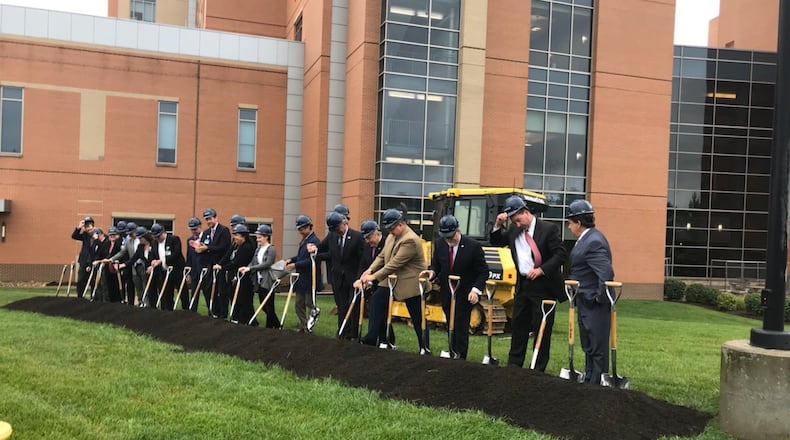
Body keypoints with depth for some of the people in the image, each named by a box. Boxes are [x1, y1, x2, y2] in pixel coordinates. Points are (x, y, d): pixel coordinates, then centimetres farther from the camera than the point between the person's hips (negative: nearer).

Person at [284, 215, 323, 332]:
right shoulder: (304, 240, 14)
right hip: (301, 279, 10)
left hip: (310, 280, -10)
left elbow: (311, 261, -24)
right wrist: (292, 259, 4)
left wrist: (295, 265, -22)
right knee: (299, 305, 13)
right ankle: (302, 328, 20)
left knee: (309, 303, 0)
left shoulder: (314, 241, -17)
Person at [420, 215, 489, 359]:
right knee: (451, 327, 12)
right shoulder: (439, 244, -2)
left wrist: (476, 290, -22)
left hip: (465, 295, -4)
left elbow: (483, 272, -9)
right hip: (446, 294, 4)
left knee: (460, 327, -7)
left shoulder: (473, 246, -14)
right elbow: (436, 265, 9)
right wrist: (432, 272, -15)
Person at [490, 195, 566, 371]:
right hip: (523, 285, 6)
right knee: (518, 325, 12)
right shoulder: (514, 231, 8)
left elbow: (560, 254, -10)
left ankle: (538, 369, 11)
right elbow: (496, 242, 17)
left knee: (542, 329, 1)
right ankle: (514, 364, 22)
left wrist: (541, 269, -20)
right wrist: (498, 225, -1)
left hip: (543, 286, -6)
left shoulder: (549, 229, -8)